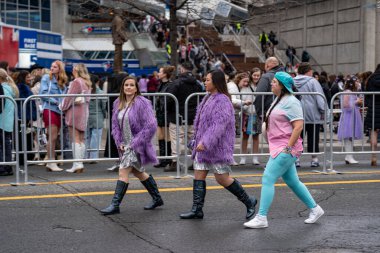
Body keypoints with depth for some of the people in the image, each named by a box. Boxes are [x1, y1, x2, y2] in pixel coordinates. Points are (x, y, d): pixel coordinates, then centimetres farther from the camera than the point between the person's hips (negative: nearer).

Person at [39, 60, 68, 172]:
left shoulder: (62, 82, 16)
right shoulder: (46, 78, 0)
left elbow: (64, 96, 16)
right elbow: (43, 93, -8)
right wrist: (55, 101, -12)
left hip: (58, 111, 6)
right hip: (49, 109, -6)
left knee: (54, 138, 7)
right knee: (52, 137, -10)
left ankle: (50, 162, 11)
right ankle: (51, 162, -7)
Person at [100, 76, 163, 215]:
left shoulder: (142, 103, -14)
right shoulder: (118, 103, 7)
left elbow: (151, 125, -18)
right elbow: (115, 124, 12)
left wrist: (136, 143, -18)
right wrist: (119, 142, -1)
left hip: (137, 145, -8)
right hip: (125, 145, 8)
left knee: (123, 172, -14)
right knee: (139, 173, 19)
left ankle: (115, 205, -10)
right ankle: (157, 199, 34)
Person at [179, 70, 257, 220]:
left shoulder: (222, 101, -17)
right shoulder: (209, 98, 12)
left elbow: (219, 125, -26)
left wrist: (205, 142, -30)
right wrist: (199, 141, 20)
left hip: (217, 146, -9)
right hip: (203, 145, 9)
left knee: (222, 178, -2)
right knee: (198, 176, 5)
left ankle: (249, 202, 14)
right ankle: (197, 210, 8)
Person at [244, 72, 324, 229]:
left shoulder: (291, 102, -14)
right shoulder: (278, 100, 16)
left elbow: (298, 126, -21)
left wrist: (288, 147, -22)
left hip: (286, 148, -10)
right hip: (278, 148, 10)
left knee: (267, 179, -11)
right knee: (292, 181, 15)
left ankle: (261, 218, -8)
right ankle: (315, 209, 26)